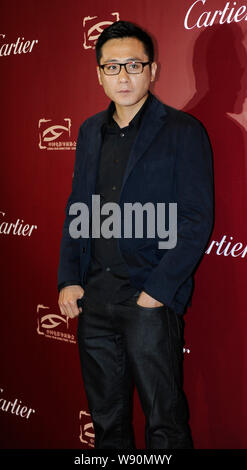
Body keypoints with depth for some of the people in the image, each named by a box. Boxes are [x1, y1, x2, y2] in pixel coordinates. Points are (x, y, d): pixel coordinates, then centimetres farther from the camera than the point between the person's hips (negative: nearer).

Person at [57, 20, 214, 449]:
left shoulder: (183, 131, -5)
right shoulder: (90, 131, 13)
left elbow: (197, 220, -9)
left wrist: (157, 290, -14)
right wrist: (68, 280, 6)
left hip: (150, 299, -5)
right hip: (93, 297, 6)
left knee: (165, 424, 5)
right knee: (106, 417, 17)